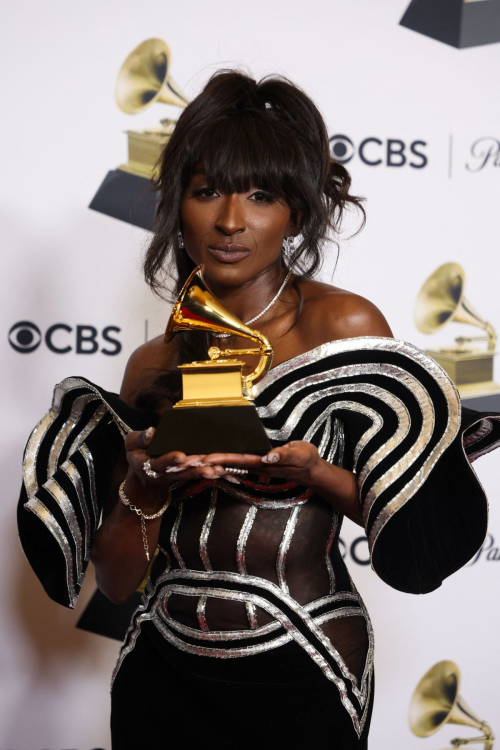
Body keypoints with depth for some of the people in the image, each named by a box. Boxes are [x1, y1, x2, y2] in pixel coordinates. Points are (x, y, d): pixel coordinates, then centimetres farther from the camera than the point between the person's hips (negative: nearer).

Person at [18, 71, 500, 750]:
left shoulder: (345, 325, -9)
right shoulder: (153, 364, 2)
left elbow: (413, 524, -5)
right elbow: (116, 581, 3)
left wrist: (316, 475, -20)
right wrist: (143, 493, -15)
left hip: (299, 680, -3)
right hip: (163, 677, 4)